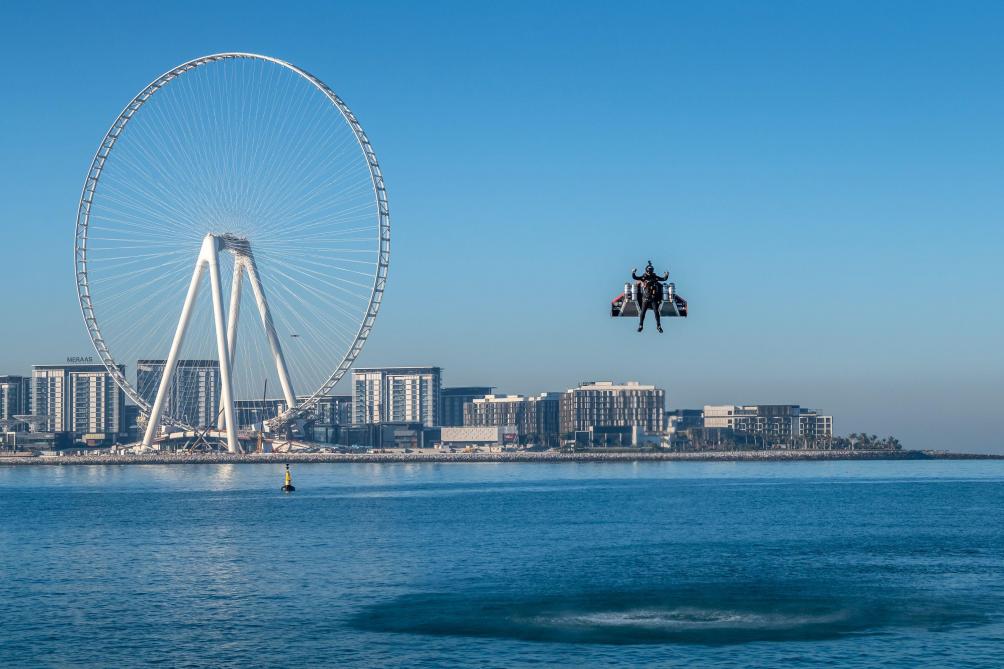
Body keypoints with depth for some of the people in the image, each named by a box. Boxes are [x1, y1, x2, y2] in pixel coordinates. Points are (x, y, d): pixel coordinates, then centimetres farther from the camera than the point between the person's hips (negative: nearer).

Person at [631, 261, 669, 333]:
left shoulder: (655, 277, 1)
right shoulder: (643, 278, -2)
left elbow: (664, 279, 3)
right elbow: (634, 277, -7)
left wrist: (666, 275, -17)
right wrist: (633, 273, -25)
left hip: (654, 299, 0)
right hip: (645, 298, 0)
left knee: (656, 312, -2)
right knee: (642, 312, 2)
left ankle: (658, 326, 6)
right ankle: (640, 326, 13)